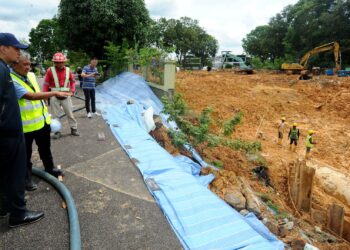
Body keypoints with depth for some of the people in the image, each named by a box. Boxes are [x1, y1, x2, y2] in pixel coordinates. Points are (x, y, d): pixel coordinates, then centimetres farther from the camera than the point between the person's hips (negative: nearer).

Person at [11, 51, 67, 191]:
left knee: (45, 148, 22)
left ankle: (49, 168, 41)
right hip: (26, 125, -7)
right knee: (26, 153, 9)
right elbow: (31, 96, -30)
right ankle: (27, 178, 25)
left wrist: (45, 111, 18)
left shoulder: (31, 75, 6)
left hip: (42, 120, 7)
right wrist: (54, 93, -34)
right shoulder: (11, 81, -20)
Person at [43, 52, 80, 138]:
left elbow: (72, 81, 14)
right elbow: (46, 84, -3)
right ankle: (57, 131, 19)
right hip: (54, 97, -1)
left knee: (70, 113, 8)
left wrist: (72, 90, 0)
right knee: (55, 115, 7)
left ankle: (74, 129, 20)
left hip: (66, 96, 2)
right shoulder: (50, 71, -7)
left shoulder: (68, 70, 0)